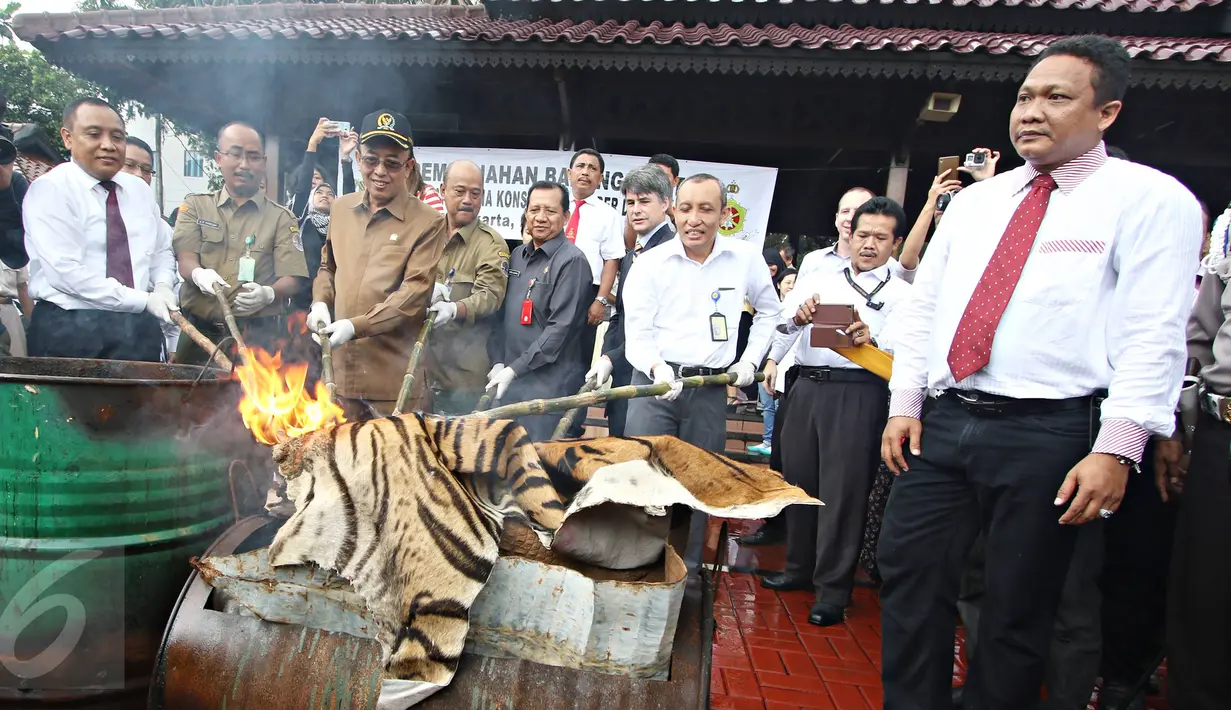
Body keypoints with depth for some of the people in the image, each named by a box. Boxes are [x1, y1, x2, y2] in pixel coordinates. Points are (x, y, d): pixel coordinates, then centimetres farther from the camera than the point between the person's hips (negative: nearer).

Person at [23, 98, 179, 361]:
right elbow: (65, 271, -16)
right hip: (70, 330, -5)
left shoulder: (140, 190, 11)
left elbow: (162, 251, 18)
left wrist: (162, 286, -3)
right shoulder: (50, 189, -7)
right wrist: (144, 300, -18)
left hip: (139, 328, 5)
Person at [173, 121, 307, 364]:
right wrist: (199, 274, -23)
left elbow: (292, 279, -2)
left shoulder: (281, 217, 7)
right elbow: (185, 259, 1)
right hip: (200, 331, 2)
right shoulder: (195, 205, 14)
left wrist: (268, 293, -24)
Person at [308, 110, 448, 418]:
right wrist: (320, 302, 3)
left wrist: (355, 326, -21)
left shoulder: (428, 223, -8)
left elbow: (414, 293, -15)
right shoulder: (340, 208, 10)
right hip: (341, 368, 5)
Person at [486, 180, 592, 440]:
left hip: (549, 382, -7)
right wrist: (498, 363, 2)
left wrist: (514, 369, -15)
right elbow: (501, 314, 14)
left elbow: (561, 328, -16)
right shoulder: (517, 256, 12)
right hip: (508, 378, 7)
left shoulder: (572, 261, -10)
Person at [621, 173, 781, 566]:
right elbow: (636, 336, -8)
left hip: (710, 390, 2)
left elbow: (770, 312, 19)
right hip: (654, 384, -1)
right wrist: (658, 368, -27)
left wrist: (750, 360, 9)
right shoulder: (649, 263, -4)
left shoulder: (746, 258, 2)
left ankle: (686, 572, 27)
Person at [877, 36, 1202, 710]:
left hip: (1047, 436, -4)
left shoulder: (1152, 200, 0)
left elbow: (1152, 338, -9)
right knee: (909, 584, 7)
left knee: (1016, 612, 8)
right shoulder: (974, 200, 15)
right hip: (940, 423, 5)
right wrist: (904, 404, 6)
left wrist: (1116, 450, -17)